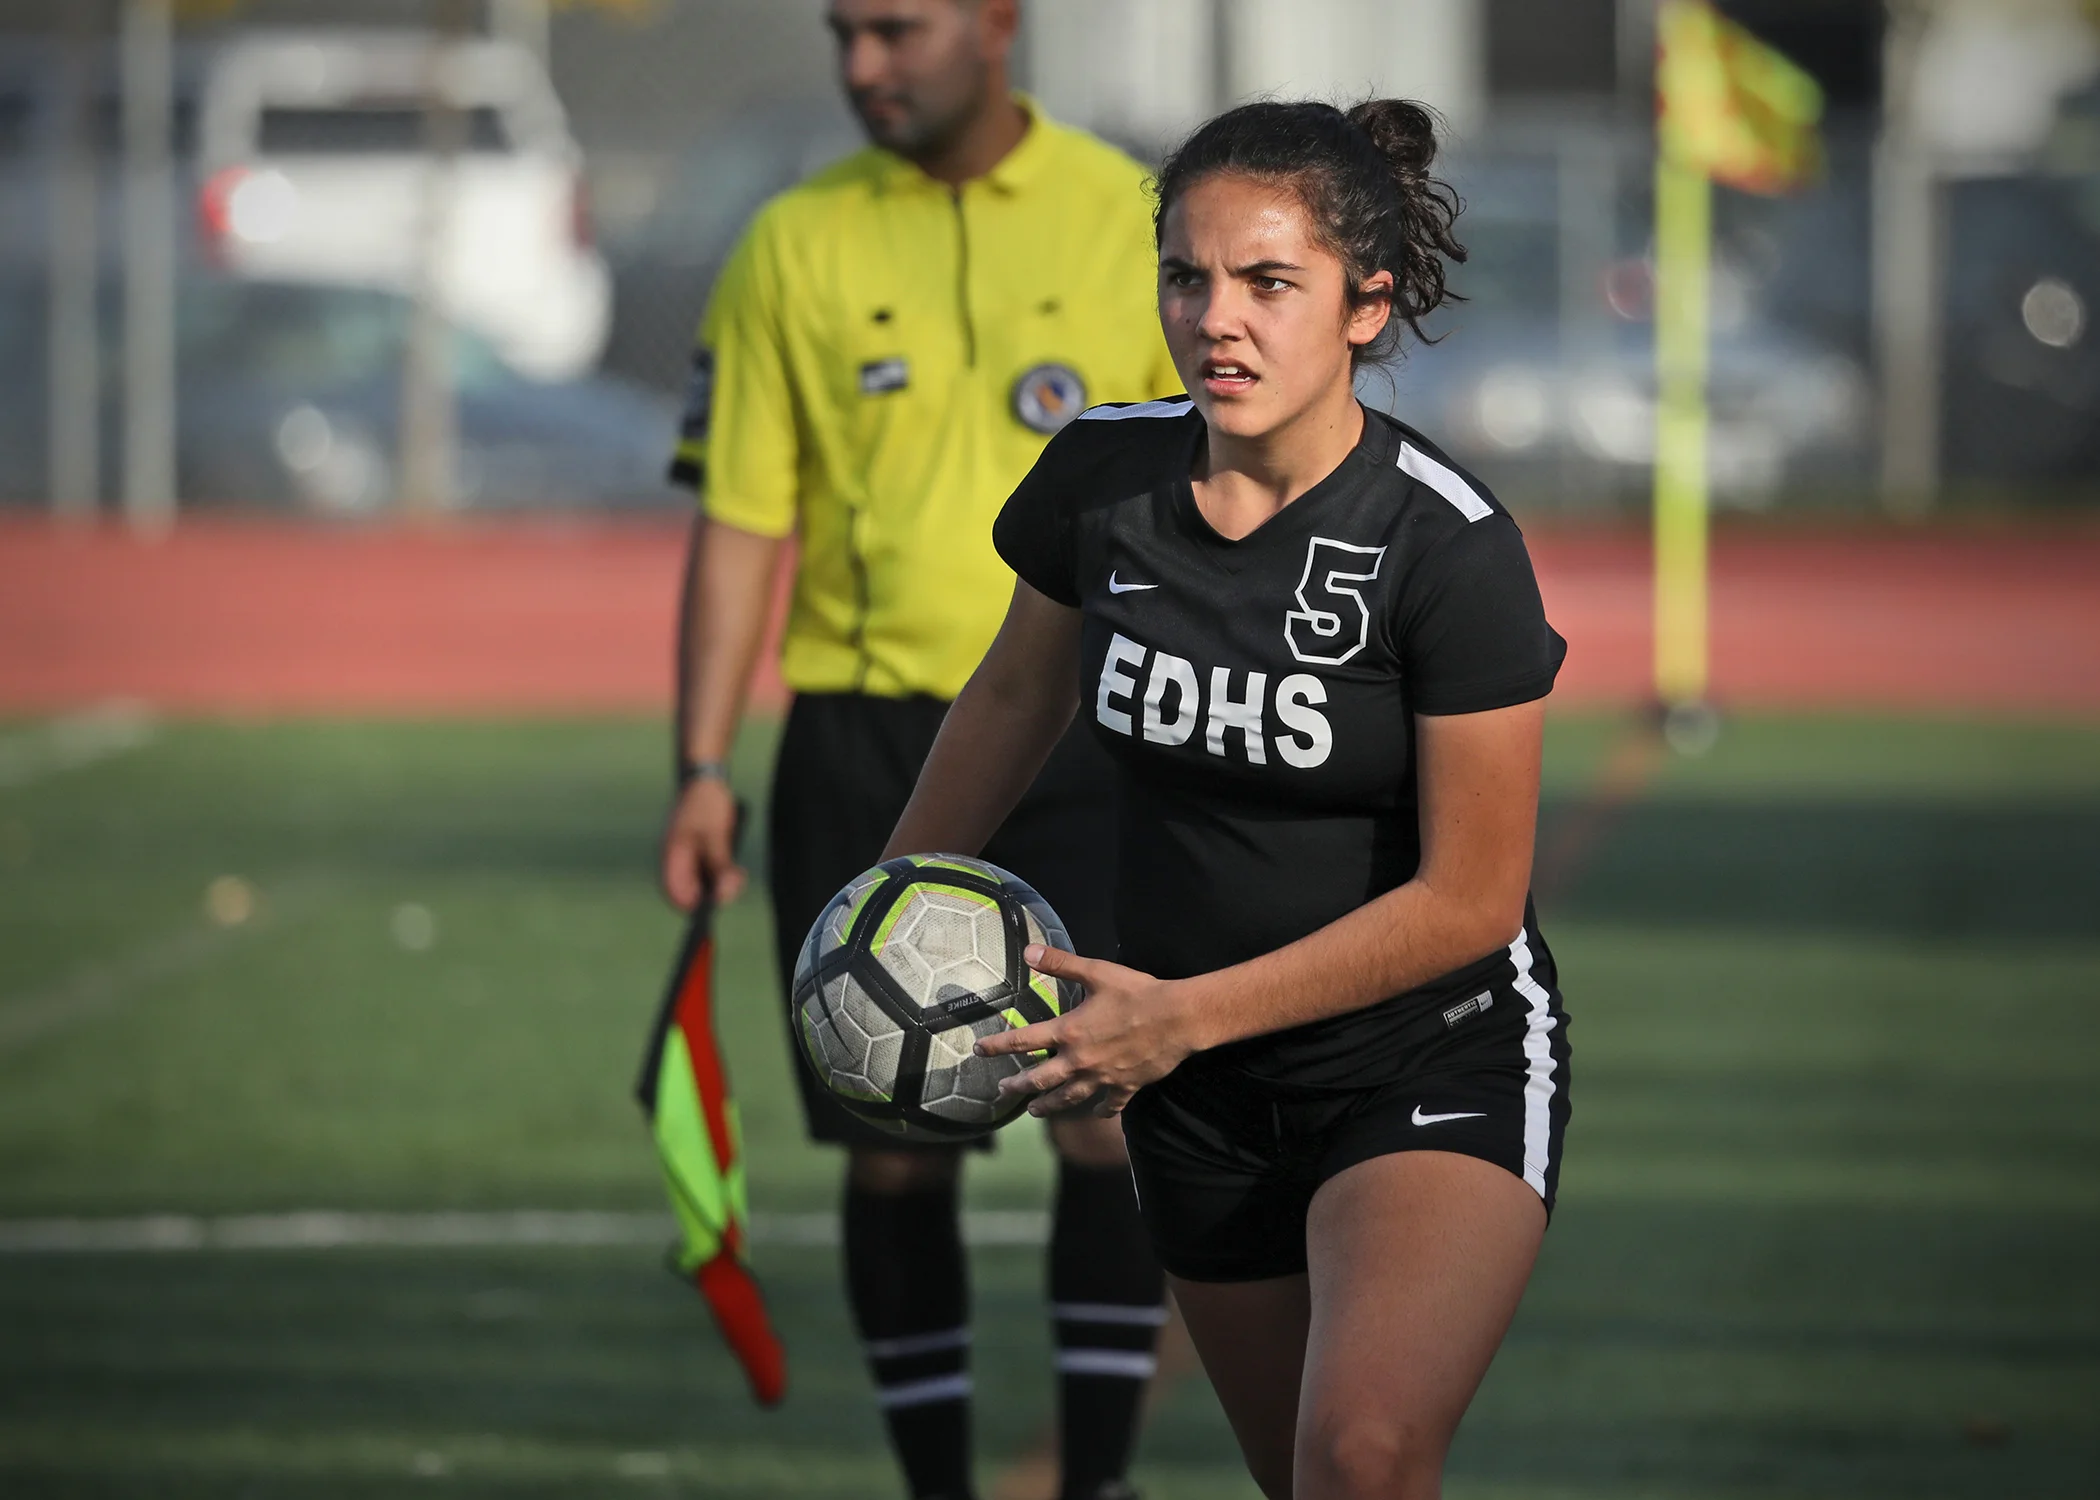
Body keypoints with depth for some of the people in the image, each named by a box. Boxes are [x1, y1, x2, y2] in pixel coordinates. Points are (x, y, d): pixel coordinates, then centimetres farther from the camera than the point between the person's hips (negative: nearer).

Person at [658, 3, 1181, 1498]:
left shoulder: (1138, 223, 2)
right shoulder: (793, 247, 4)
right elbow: (742, 523, 6)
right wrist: (704, 770, -1)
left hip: (1083, 732, -1)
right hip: (860, 744, 1)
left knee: (1112, 1111, -13)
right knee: (895, 1145, 2)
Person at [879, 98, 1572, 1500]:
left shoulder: (1451, 545, -20)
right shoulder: (1103, 476, -5)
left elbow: (1469, 899, -17)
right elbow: (1016, 697, 16)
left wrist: (1182, 1016, -18)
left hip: (1438, 1063, -5)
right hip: (1204, 1100, 5)